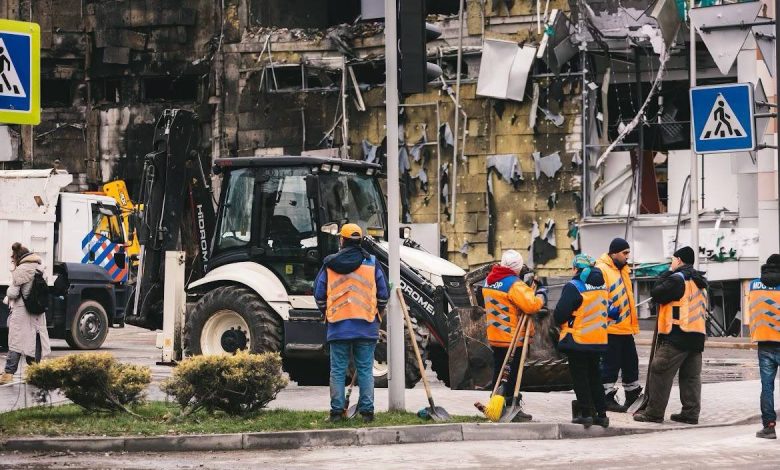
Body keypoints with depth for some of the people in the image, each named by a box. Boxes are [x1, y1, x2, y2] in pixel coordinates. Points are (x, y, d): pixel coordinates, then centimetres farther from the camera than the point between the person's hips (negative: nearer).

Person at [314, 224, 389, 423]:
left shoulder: (330, 264, 2)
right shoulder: (371, 263, 1)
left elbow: (319, 294, 6)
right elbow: (384, 294, 3)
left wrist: (327, 314, 22)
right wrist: (376, 313, 20)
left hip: (338, 326, 0)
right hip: (366, 327, 0)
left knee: (337, 370, 5)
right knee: (365, 370, 5)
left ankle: (337, 411, 4)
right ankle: (367, 410, 3)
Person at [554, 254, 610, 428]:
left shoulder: (574, 287, -16)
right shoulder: (601, 286, 8)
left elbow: (560, 313, -17)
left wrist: (562, 322, 3)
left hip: (578, 340, -7)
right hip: (599, 340, 7)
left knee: (580, 377, 2)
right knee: (594, 376, 15)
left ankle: (585, 413, 0)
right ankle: (601, 413, 14)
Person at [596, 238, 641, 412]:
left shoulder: (623, 269, 18)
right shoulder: (602, 269, -12)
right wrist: (608, 309, -30)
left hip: (625, 327, 9)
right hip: (611, 326, -9)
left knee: (630, 362, 15)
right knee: (611, 363, -4)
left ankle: (633, 395, 26)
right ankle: (608, 398, 2)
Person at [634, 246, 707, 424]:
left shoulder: (677, 279, -10)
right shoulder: (698, 281, 18)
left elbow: (656, 294, -9)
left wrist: (668, 272, 1)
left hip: (677, 336, -8)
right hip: (697, 335, 8)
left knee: (660, 373, -4)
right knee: (691, 376, 9)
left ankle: (654, 412, -4)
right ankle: (691, 413, 7)